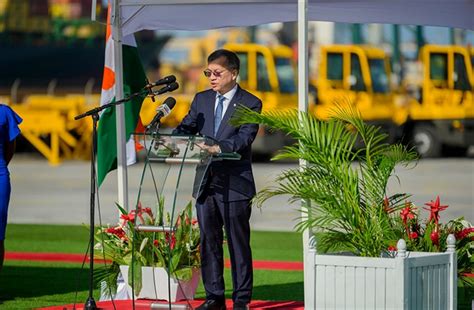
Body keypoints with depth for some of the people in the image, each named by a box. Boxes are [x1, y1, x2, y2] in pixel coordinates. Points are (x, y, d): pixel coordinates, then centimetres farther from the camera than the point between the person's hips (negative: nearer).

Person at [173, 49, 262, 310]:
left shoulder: (250, 104, -4)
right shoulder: (201, 100, 13)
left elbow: (245, 137, -17)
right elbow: (186, 127, 8)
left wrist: (219, 147, -35)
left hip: (234, 184, -5)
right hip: (206, 182, 5)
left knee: (238, 244, 0)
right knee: (209, 242, 8)